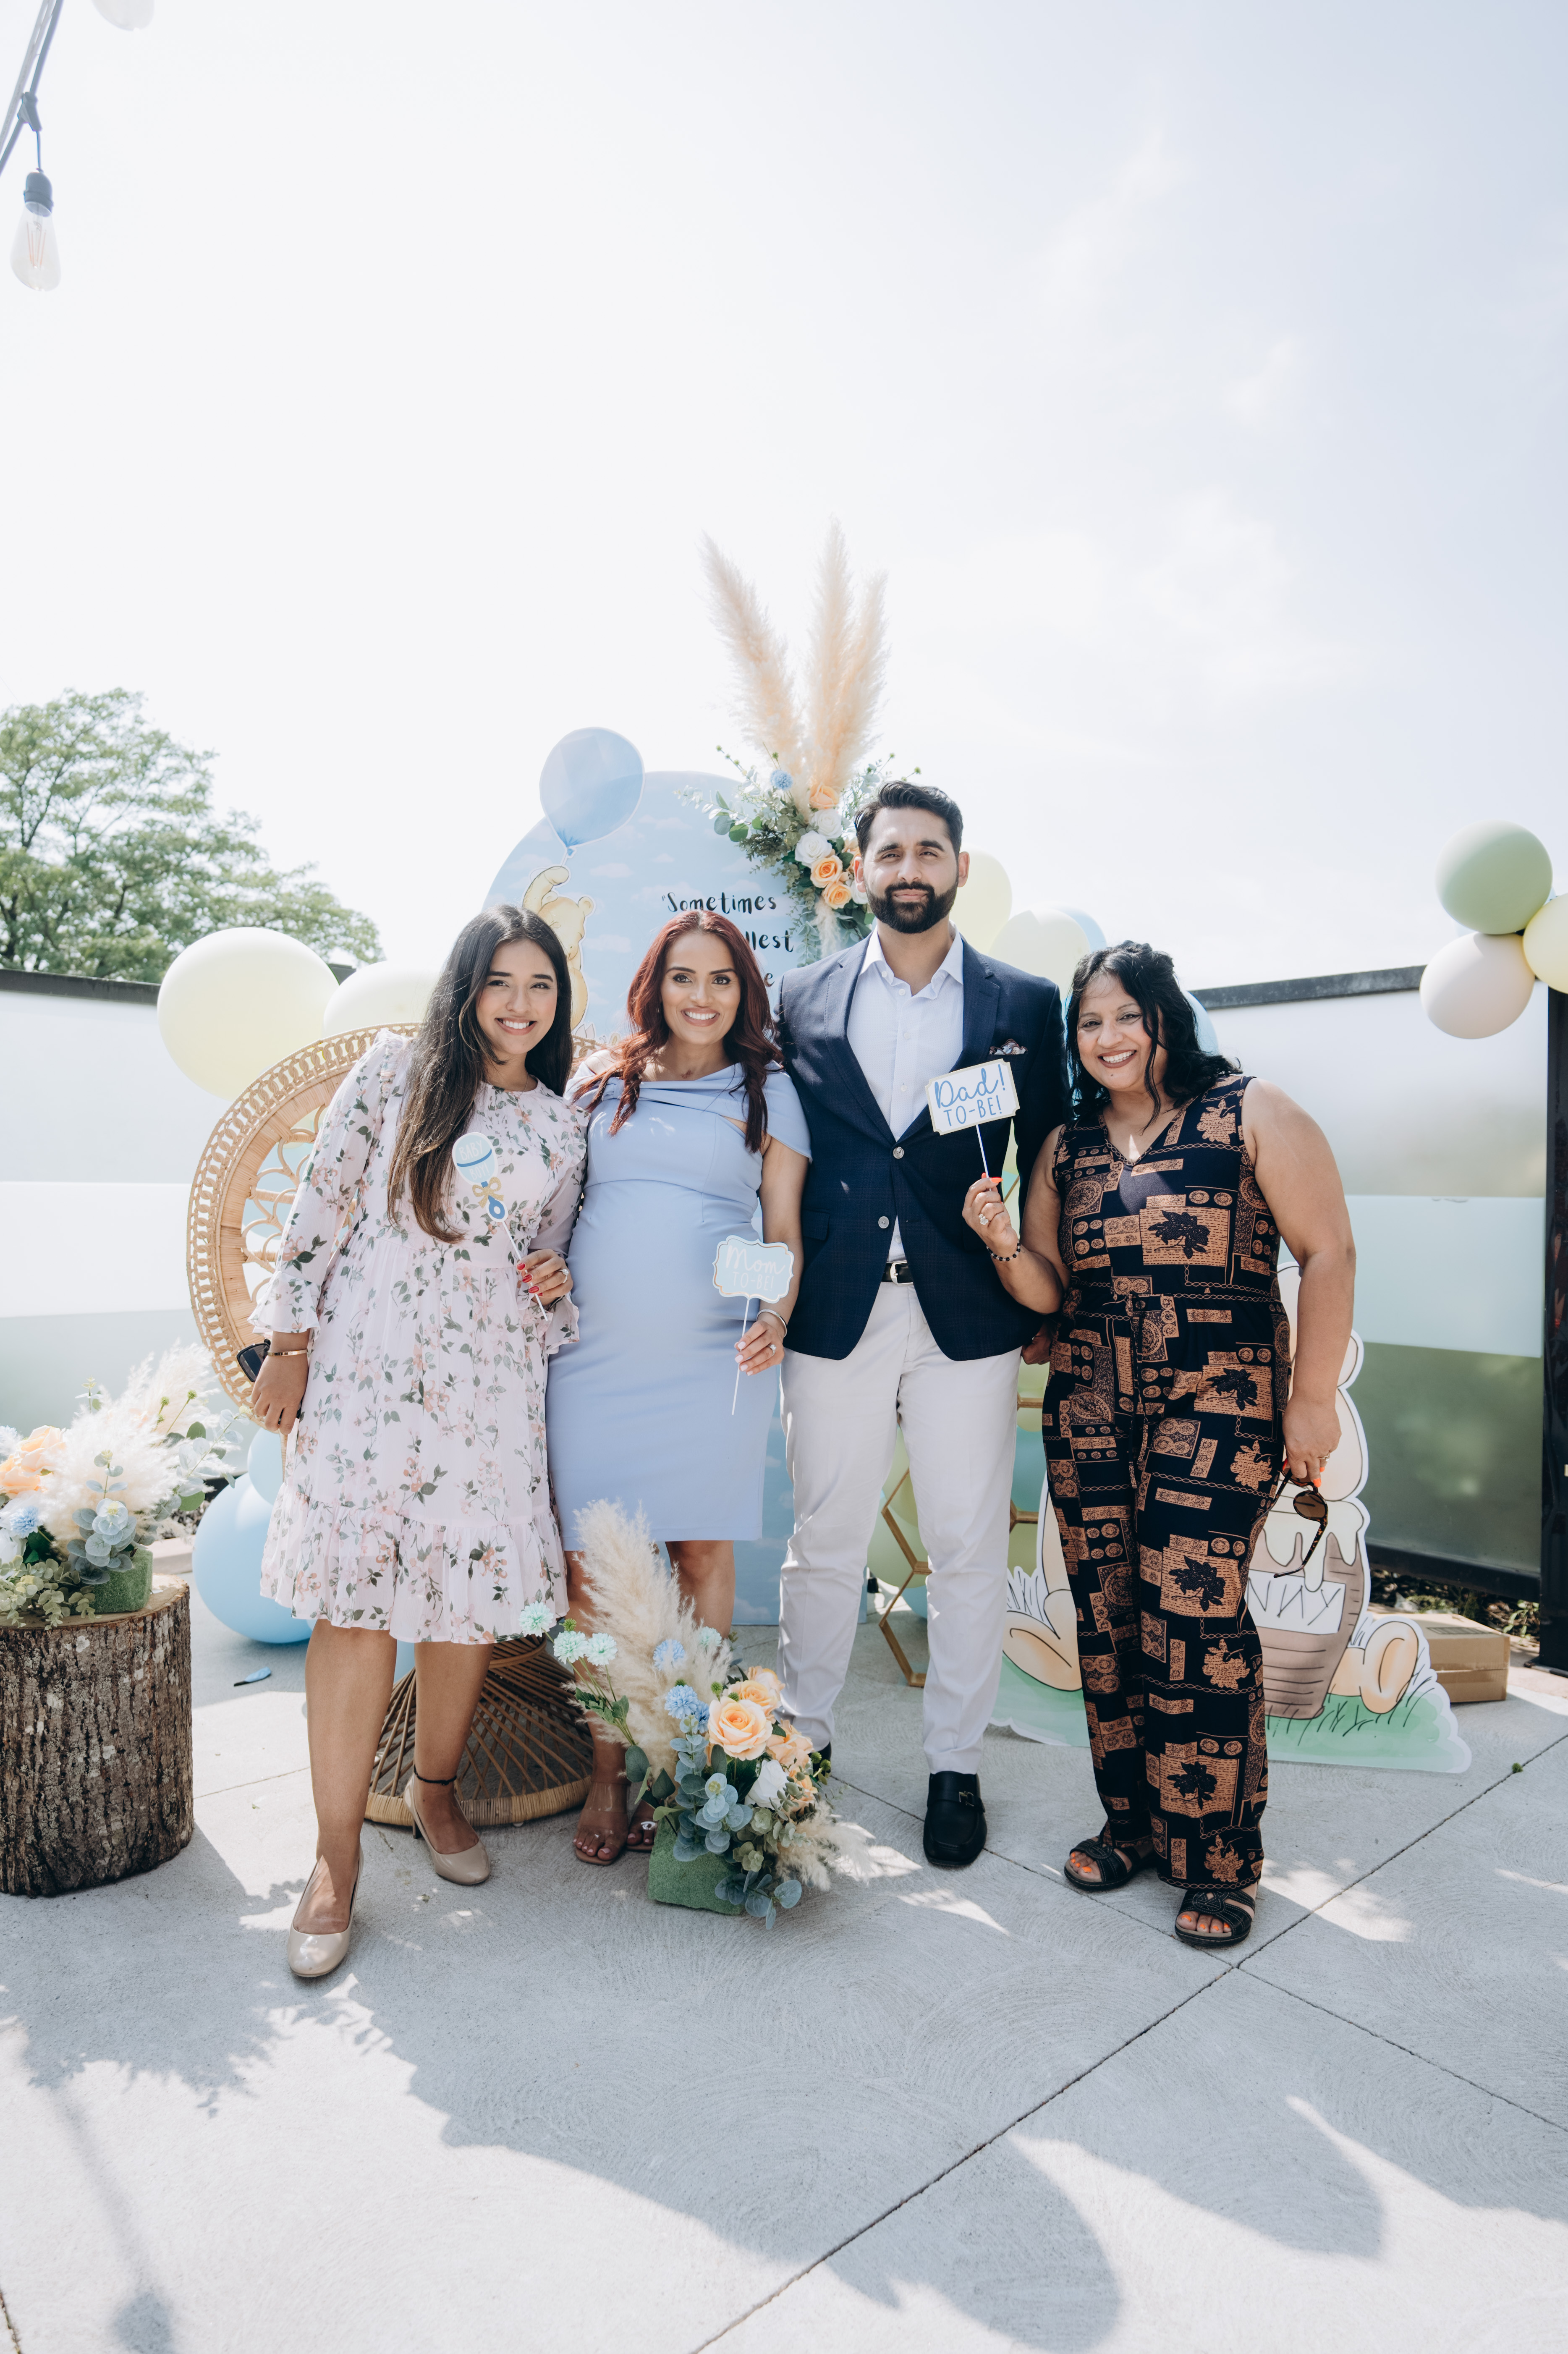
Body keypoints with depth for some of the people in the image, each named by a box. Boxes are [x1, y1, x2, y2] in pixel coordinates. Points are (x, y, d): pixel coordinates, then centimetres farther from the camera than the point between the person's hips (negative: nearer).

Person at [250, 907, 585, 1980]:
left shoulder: (562, 1126, 12)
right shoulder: (396, 1073, 2)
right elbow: (323, 1205, 1)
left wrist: (556, 1286, -2)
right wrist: (290, 1341, -2)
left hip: (491, 1387, 3)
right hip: (367, 1369, -3)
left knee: (475, 1592, 5)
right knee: (359, 1596, -4)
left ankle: (436, 1789, 31)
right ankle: (338, 1855, 11)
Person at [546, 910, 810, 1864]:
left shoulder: (768, 1089, 9)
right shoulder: (602, 1081, 13)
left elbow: (785, 1232, 7)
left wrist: (776, 1319, -10)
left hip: (714, 1360, -1)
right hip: (595, 1354, 2)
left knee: (702, 1554, 7)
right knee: (592, 1564, 3)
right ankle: (608, 1774, 19)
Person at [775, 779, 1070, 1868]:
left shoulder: (1027, 1003, 4)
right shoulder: (803, 1001, 6)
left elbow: (1051, 1164, 6)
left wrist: (1042, 1306, 2)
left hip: (969, 1318, 0)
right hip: (835, 1315, 1)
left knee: (970, 1551, 9)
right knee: (824, 1543, 12)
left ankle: (956, 1766, 28)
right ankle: (804, 1737, 32)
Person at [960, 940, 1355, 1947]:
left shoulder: (1253, 1112, -2)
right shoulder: (1068, 1146, 11)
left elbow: (1329, 1254, -3)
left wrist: (1312, 1399, -7)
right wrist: (1006, 1247, -9)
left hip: (1219, 1404, -4)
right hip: (1089, 1405, 5)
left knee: (1193, 1617, -6)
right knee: (1108, 1617, 8)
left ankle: (1219, 1858, 12)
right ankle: (1133, 1823, 26)